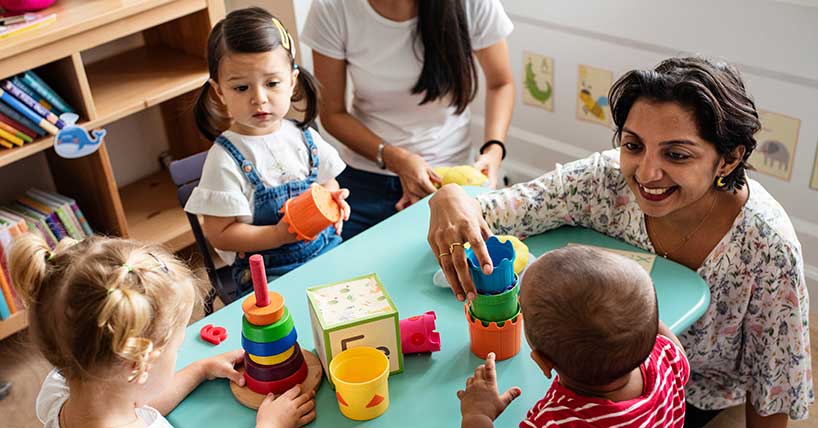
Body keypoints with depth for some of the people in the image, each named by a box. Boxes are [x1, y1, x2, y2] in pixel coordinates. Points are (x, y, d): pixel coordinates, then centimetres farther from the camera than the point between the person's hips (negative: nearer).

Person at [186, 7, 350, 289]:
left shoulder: (304, 138, 4)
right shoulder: (225, 159, -12)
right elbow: (219, 234, -11)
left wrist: (333, 201, -4)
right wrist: (279, 235, -22)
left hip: (328, 250, 6)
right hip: (269, 273, -5)